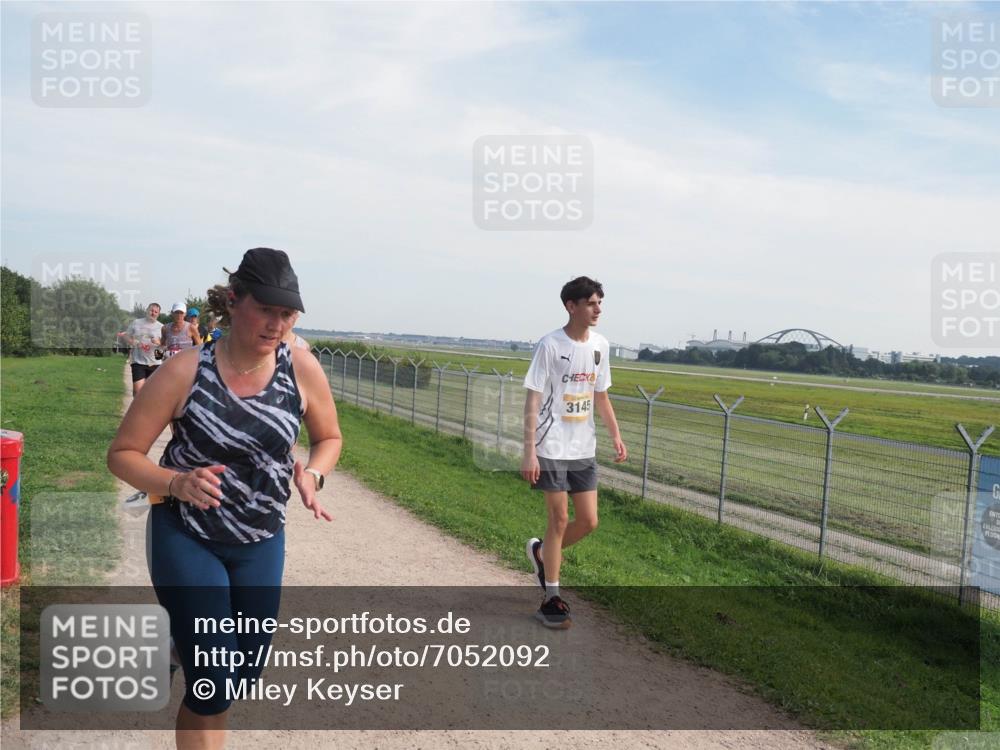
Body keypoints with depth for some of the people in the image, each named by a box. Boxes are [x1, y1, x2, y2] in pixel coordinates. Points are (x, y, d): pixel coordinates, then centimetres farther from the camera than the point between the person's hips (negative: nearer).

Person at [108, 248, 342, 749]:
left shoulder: (302, 368, -12)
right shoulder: (185, 370, -18)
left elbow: (329, 438, 5)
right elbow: (122, 454, -11)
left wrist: (313, 474, -16)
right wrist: (177, 483, -29)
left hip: (262, 542, 4)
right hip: (186, 537, -3)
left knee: (245, 677, 16)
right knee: (214, 684, -3)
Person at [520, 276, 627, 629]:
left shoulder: (600, 344, 6)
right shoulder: (550, 344, -12)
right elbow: (533, 400, -13)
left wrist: (616, 436, 9)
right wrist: (529, 452, -18)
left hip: (584, 450, 6)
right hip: (553, 448, -6)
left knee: (589, 521, 6)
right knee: (560, 520, -1)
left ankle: (541, 552, 33)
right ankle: (551, 599, 13)